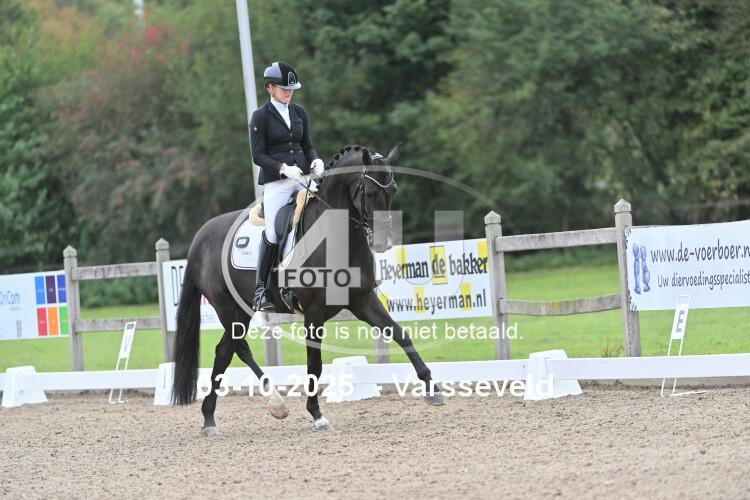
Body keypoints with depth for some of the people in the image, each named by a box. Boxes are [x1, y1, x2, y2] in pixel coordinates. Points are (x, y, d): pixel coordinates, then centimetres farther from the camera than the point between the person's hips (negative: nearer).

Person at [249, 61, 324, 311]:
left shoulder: (299, 112, 13)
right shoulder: (260, 117, -2)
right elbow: (258, 155, -5)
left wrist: (315, 162, -3)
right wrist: (283, 168, -19)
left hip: (302, 177, 5)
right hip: (276, 181, -5)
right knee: (273, 234, -14)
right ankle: (260, 289, -5)